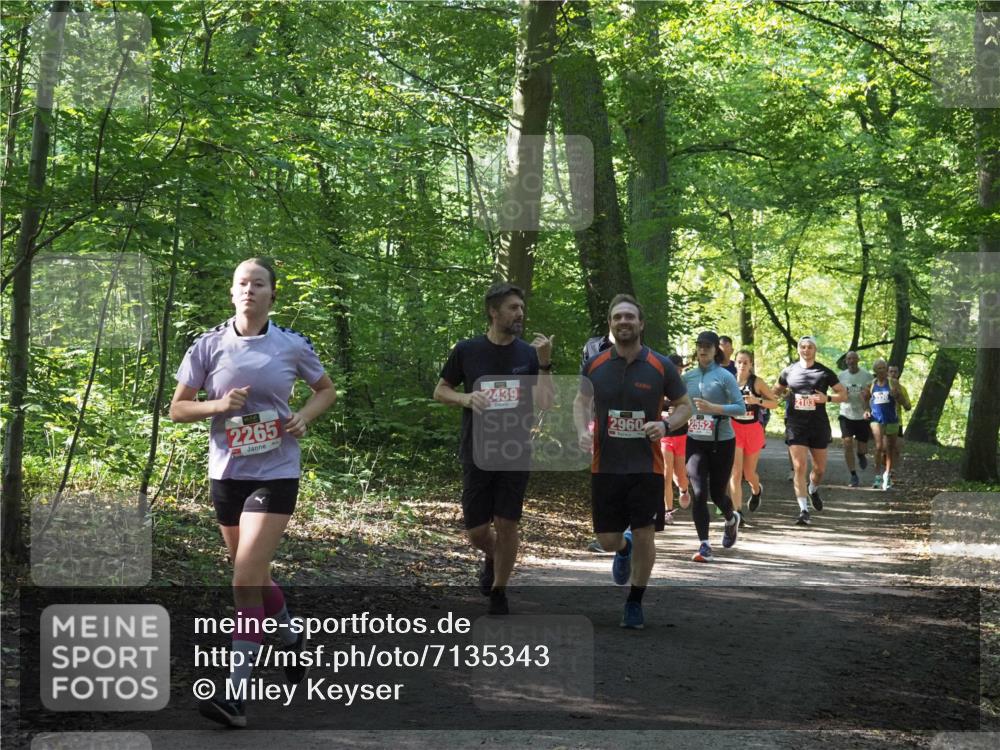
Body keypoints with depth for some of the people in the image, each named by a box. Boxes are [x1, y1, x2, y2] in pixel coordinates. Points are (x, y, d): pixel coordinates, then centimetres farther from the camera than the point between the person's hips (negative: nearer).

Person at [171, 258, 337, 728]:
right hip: (226, 473, 3)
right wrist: (218, 405, -16)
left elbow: (326, 390, 14)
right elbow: (177, 408, 3)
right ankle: (291, 635, 46)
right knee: (254, 575, 16)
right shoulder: (208, 346, -1)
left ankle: (236, 694, -15)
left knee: (246, 578, -15)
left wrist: (305, 417, -7)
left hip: (275, 473, -3)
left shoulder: (292, 346, -2)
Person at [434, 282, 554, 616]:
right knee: (476, 531, 4)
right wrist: (464, 398, -11)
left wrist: (544, 364, -19)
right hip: (477, 455, 0)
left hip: (515, 454, 0)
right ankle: (490, 558, 39)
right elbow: (440, 391, 8)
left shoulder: (529, 354, 0)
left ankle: (499, 594, 17)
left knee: (506, 525, -1)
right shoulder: (467, 350, -1)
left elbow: (544, 404, -9)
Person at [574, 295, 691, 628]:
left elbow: (684, 406, 6)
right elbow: (581, 400, 15)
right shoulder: (594, 366, 0)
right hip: (605, 465, 2)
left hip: (647, 466, -1)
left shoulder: (661, 366, -5)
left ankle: (635, 603, 18)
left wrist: (665, 425, -14)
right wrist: (582, 430, -4)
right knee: (607, 539, 5)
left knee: (643, 535, -2)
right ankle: (624, 549, 44)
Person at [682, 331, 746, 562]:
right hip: (696, 441, 3)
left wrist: (713, 408, -22)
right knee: (698, 493, -11)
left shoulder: (724, 376, -7)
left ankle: (732, 520, 43)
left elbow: (741, 408, -11)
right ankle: (704, 545, -5)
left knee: (717, 493, 8)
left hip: (722, 441, -2)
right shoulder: (688, 377, 5)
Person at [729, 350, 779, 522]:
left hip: (753, 429, 0)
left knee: (749, 473, 14)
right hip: (734, 429, 0)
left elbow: (774, 403, -4)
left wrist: (757, 400, -19)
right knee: (735, 473, -11)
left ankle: (757, 490, 49)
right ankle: (737, 512, -11)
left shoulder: (757, 382, -5)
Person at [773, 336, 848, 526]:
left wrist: (827, 398, -14)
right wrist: (783, 394, -3)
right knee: (799, 467, -11)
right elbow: (776, 392, 20)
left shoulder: (825, 373, 1)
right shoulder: (789, 371, 5)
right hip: (796, 425, -1)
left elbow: (843, 394, 5)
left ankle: (813, 490, 45)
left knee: (820, 468, 11)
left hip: (819, 425, 1)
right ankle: (803, 510, -9)